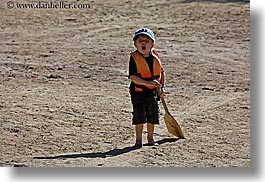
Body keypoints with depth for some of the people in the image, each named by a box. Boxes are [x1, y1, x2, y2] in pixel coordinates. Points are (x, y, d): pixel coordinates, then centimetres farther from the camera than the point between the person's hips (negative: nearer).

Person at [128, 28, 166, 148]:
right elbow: (133, 77, -20)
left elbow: (161, 72, 14)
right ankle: (138, 139, 8)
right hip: (138, 92, -4)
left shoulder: (155, 57, 2)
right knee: (139, 115, -4)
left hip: (153, 92, 4)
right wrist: (148, 83, -28)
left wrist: (162, 87, 4)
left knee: (152, 115, 10)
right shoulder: (134, 58, -12)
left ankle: (150, 138, 26)